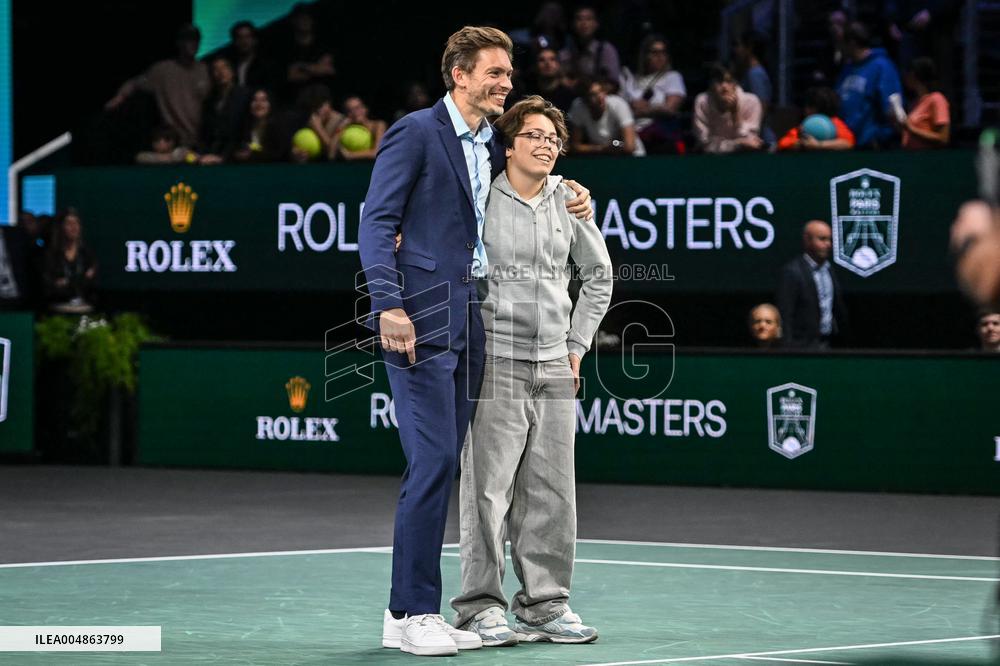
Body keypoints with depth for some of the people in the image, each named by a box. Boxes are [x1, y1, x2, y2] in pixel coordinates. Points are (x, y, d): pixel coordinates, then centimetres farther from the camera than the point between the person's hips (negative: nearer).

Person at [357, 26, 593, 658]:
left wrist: (570, 207, 13)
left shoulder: (493, 146, 18)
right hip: (424, 320, -8)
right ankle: (409, 613, -7)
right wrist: (388, 305, -19)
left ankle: (423, 612, 11)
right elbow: (376, 221, -9)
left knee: (446, 464, 7)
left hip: (470, 321, 8)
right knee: (433, 460, -12)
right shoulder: (416, 133, -5)